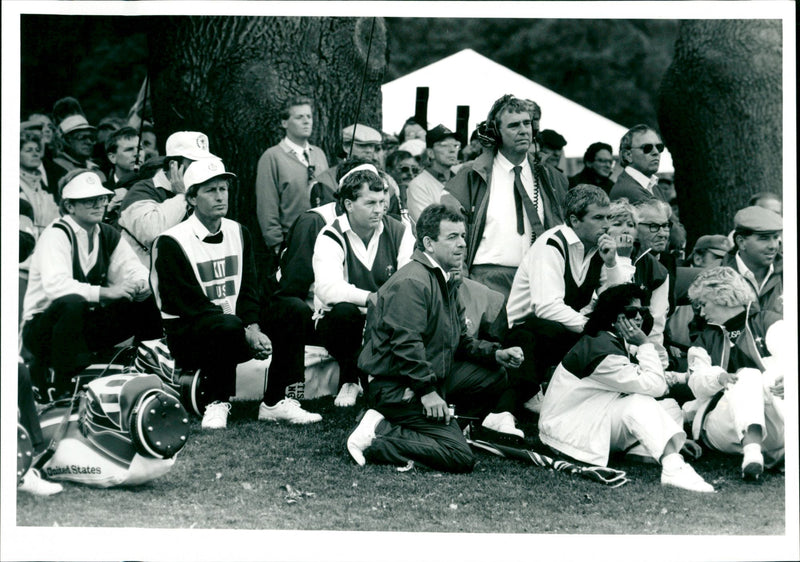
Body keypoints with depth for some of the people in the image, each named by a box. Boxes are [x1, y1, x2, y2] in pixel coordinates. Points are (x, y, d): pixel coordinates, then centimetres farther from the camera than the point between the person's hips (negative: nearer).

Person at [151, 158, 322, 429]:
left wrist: (254, 329, -16)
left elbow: (249, 292, 5)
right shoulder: (171, 242, -10)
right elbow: (192, 305, -16)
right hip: (186, 335, -6)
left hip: (235, 333, 6)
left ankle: (276, 402, -14)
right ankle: (214, 404, -22)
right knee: (228, 326, -38)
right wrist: (245, 335, -22)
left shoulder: (238, 233, 11)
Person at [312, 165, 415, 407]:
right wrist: (372, 298, -43)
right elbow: (328, 289, -29)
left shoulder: (399, 233, -1)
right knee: (343, 310, -35)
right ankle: (349, 380, -9)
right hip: (342, 324, -2)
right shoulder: (331, 238, -11)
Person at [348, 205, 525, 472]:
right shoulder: (411, 282, -17)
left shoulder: (445, 281, 18)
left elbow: (459, 341, 21)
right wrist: (427, 391, -24)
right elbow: (405, 343, -24)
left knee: (493, 376, 9)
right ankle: (377, 436, -17)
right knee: (461, 457, -19)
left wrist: (496, 354, 6)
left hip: (432, 377, 10)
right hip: (396, 387, -10)